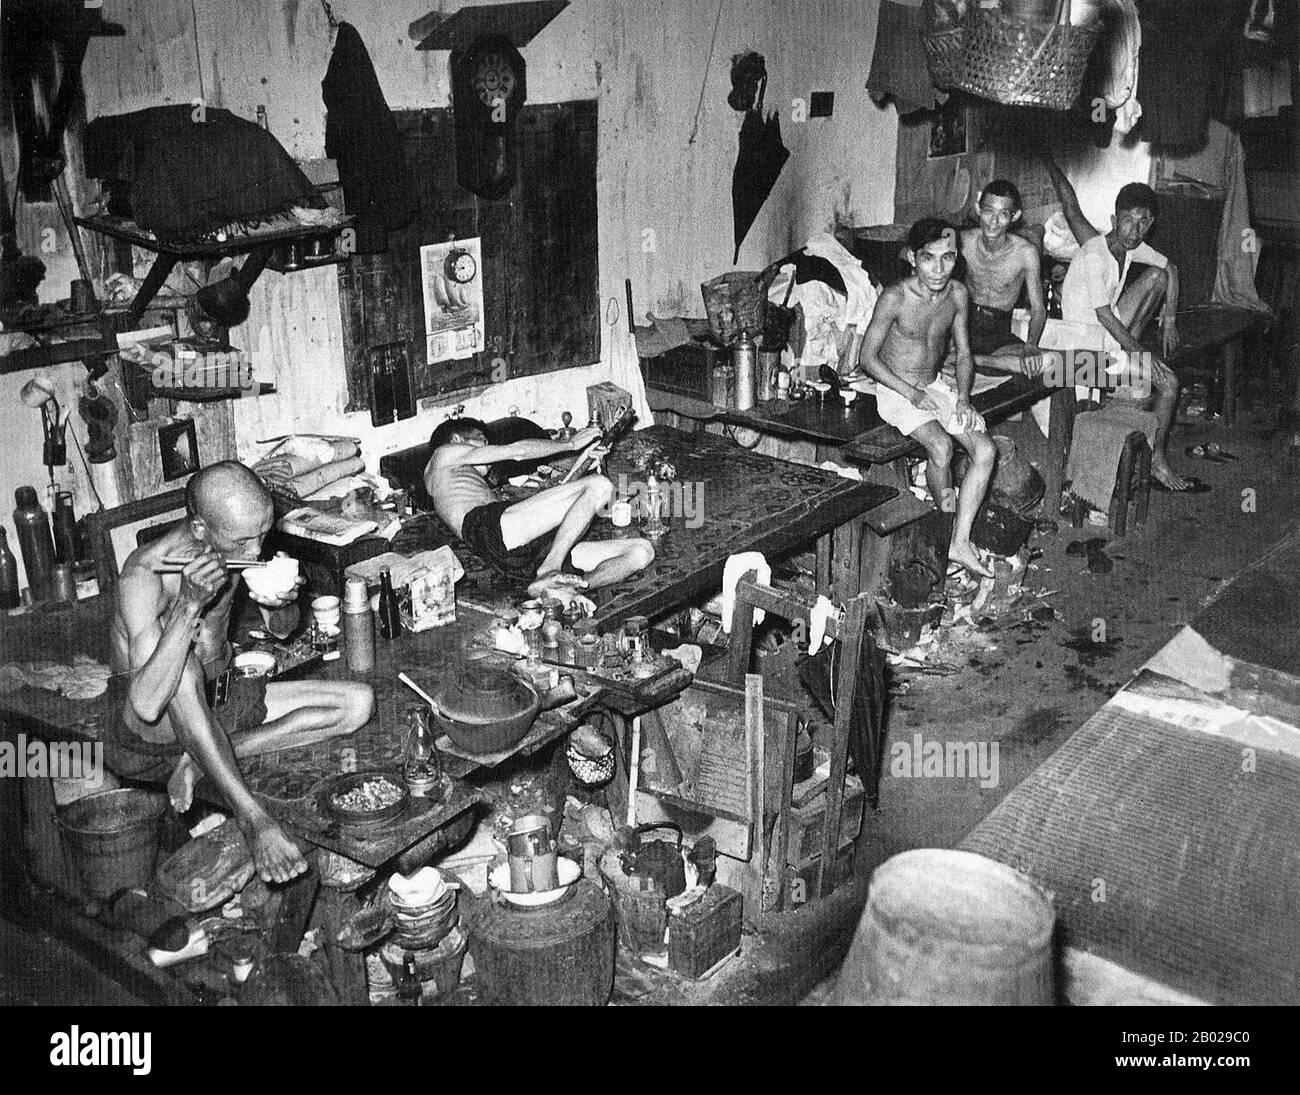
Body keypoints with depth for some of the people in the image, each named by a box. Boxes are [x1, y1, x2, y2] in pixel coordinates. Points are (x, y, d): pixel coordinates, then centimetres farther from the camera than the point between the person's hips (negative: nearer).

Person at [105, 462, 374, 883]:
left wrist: (284, 607, -17)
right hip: (150, 735, -6)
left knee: (359, 702, -6)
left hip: (219, 701, 7)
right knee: (184, 669, -40)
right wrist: (189, 607, -42)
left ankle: (204, 761, -11)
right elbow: (147, 704, -35)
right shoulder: (144, 574, -26)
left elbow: (281, 630, 8)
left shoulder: (235, 546, -8)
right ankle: (251, 815, -34)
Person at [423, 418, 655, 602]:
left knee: (642, 552, -6)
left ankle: (547, 588, -27)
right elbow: (518, 451, 16)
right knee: (599, 486, -20)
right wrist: (570, 444, 23)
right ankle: (549, 572, -29)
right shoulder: (443, 453, 24)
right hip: (493, 528, -8)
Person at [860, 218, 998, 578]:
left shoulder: (958, 294, -3)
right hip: (895, 391, -5)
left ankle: (960, 542, -8)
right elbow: (869, 357, -13)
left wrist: (963, 397, -10)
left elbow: (963, 354, 7)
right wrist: (912, 394, -20)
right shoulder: (894, 298, -19)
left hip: (935, 386, 6)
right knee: (941, 446, -30)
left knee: (986, 450, -13)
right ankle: (947, 519, -4)